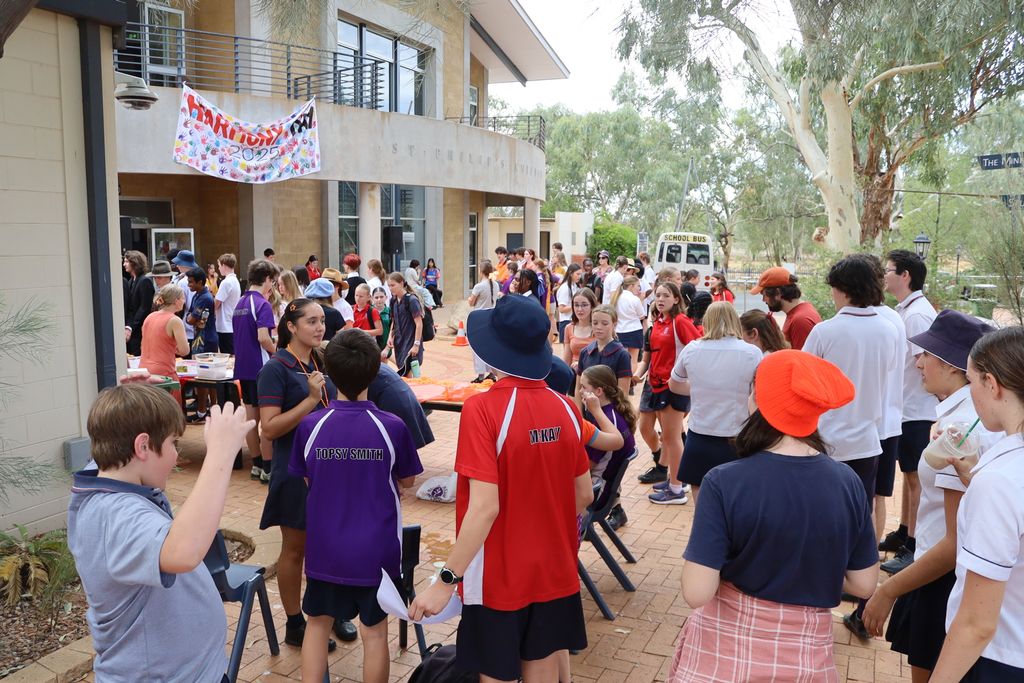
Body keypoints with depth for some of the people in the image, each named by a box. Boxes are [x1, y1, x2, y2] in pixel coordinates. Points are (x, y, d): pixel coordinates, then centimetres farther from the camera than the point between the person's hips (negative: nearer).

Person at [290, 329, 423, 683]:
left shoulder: (309, 426, -12)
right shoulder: (393, 427, -16)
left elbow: (307, 480, 4)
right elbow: (406, 481, 0)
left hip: (324, 547, 2)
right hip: (376, 548, -1)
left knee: (318, 623, 22)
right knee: (375, 631, 14)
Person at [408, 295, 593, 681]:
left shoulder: (483, 408, -20)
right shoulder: (566, 408, -4)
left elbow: (485, 507, -25)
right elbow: (584, 496, 5)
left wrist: (446, 581, -18)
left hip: (499, 579, -5)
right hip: (554, 572, 5)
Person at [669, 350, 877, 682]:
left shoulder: (724, 482, -23)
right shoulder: (848, 482, -11)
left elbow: (697, 593, -23)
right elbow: (864, 584, -2)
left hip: (725, 651, -3)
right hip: (807, 654, 3)